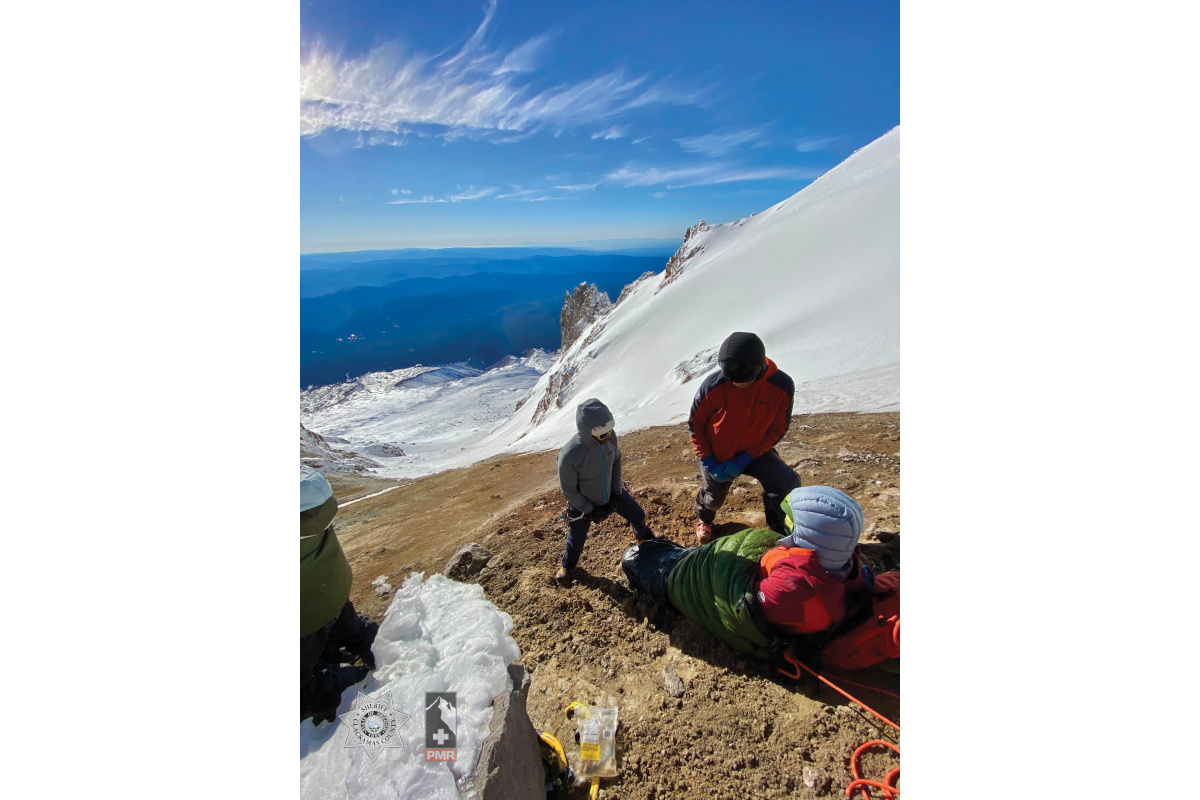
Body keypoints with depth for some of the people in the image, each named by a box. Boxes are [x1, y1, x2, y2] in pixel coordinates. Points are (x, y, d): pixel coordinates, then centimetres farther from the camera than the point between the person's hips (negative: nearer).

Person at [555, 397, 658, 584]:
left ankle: (643, 535, 53)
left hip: (610, 491, 4)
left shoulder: (610, 436, -28)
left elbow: (616, 460, -5)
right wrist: (591, 510, -15)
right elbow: (568, 491, -23)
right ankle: (567, 566, 50)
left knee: (638, 516, 15)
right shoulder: (569, 455, -40)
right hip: (582, 502, -4)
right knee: (576, 540, 13)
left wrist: (617, 493, -5)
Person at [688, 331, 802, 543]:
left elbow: (777, 430, -13)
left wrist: (744, 460, -20)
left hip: (753, 452, 1)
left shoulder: (782, 386, -25)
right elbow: (695, 425, -13)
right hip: (716, 454, 0)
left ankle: (780, 530, 11)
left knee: (788, 484, -17)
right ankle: (704, 519, 55)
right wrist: (709, 463, -16)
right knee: (714, 497, 18)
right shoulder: (713, 385, -28)